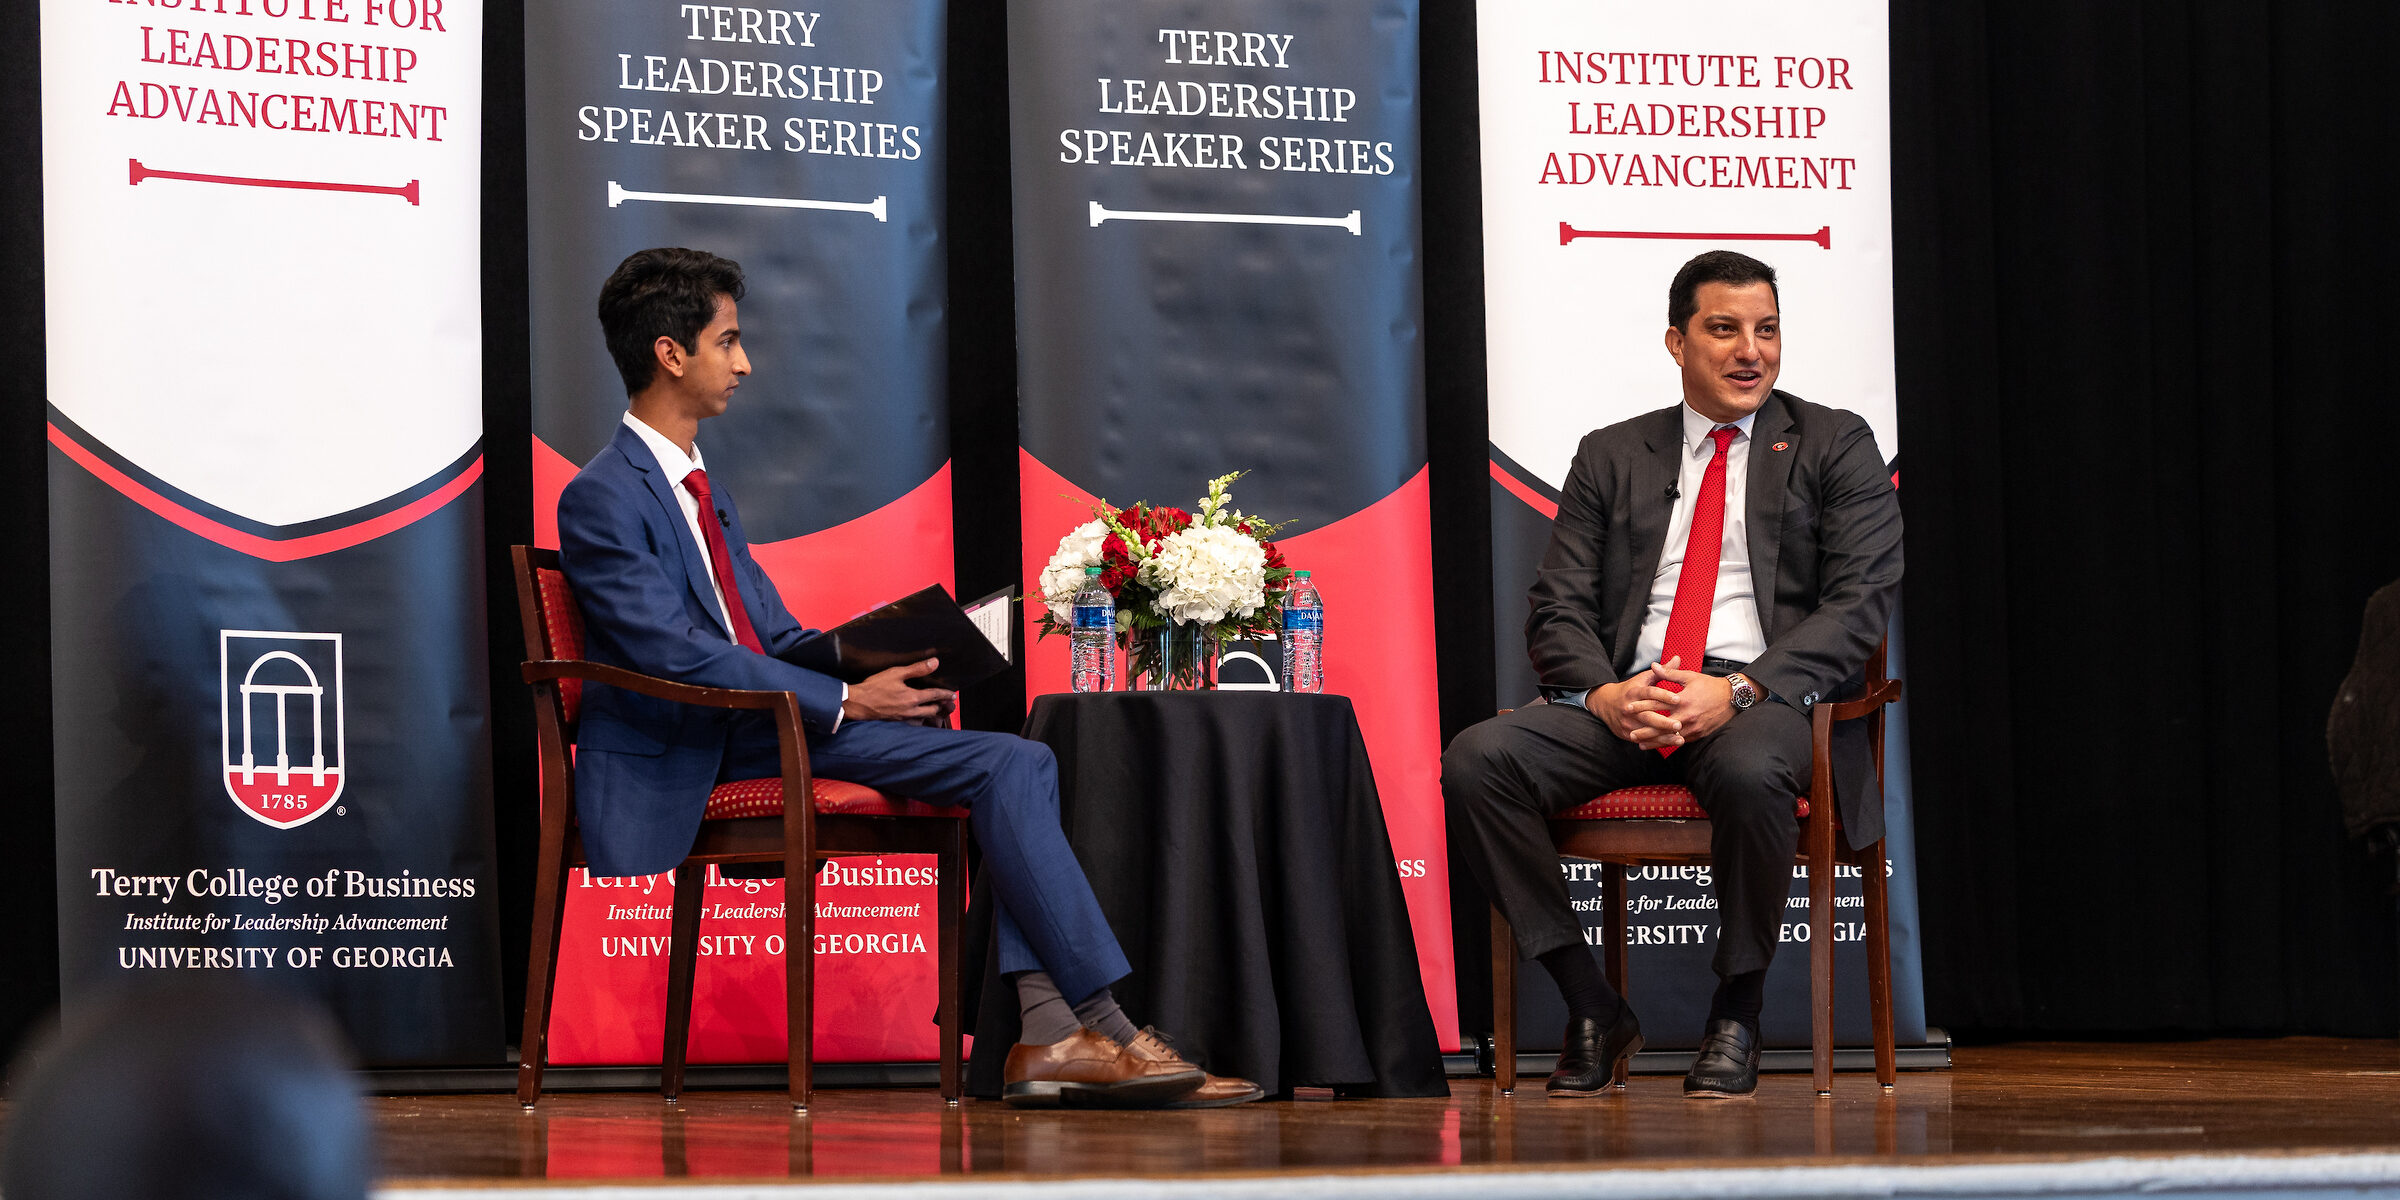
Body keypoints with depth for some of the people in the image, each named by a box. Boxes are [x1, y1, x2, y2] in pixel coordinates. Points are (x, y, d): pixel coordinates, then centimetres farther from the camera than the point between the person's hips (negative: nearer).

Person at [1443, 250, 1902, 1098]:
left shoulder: (1835, 447, 11)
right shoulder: (1611, 457, 19)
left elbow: (1861, 604, -2)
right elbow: (1558, 610, 11)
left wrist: (1740, 692, -17)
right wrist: (1604, 692, -13)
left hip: (1765, 700, -3)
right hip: (1624, 703, 3)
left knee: (1748, 773, -40)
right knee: (1475, 762, -24)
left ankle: (1735, 1019, -15)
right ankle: (1594, 1011, -13)